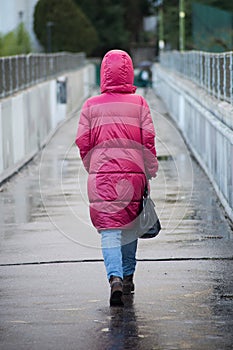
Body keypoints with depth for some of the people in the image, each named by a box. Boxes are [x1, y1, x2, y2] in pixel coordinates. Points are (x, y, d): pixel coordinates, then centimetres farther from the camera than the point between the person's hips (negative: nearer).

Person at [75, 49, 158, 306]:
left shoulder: (91, 105, 0)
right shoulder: (138, 103, 0)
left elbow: (82, 143, 2)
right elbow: (148, 140, -2)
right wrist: (150, 172, 7)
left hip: (101, 176, -1)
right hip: (133, 173, 1)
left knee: (109, 230, -2)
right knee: (130, 227, 18)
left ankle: (115, 278, -22)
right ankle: (128, 277, 28)